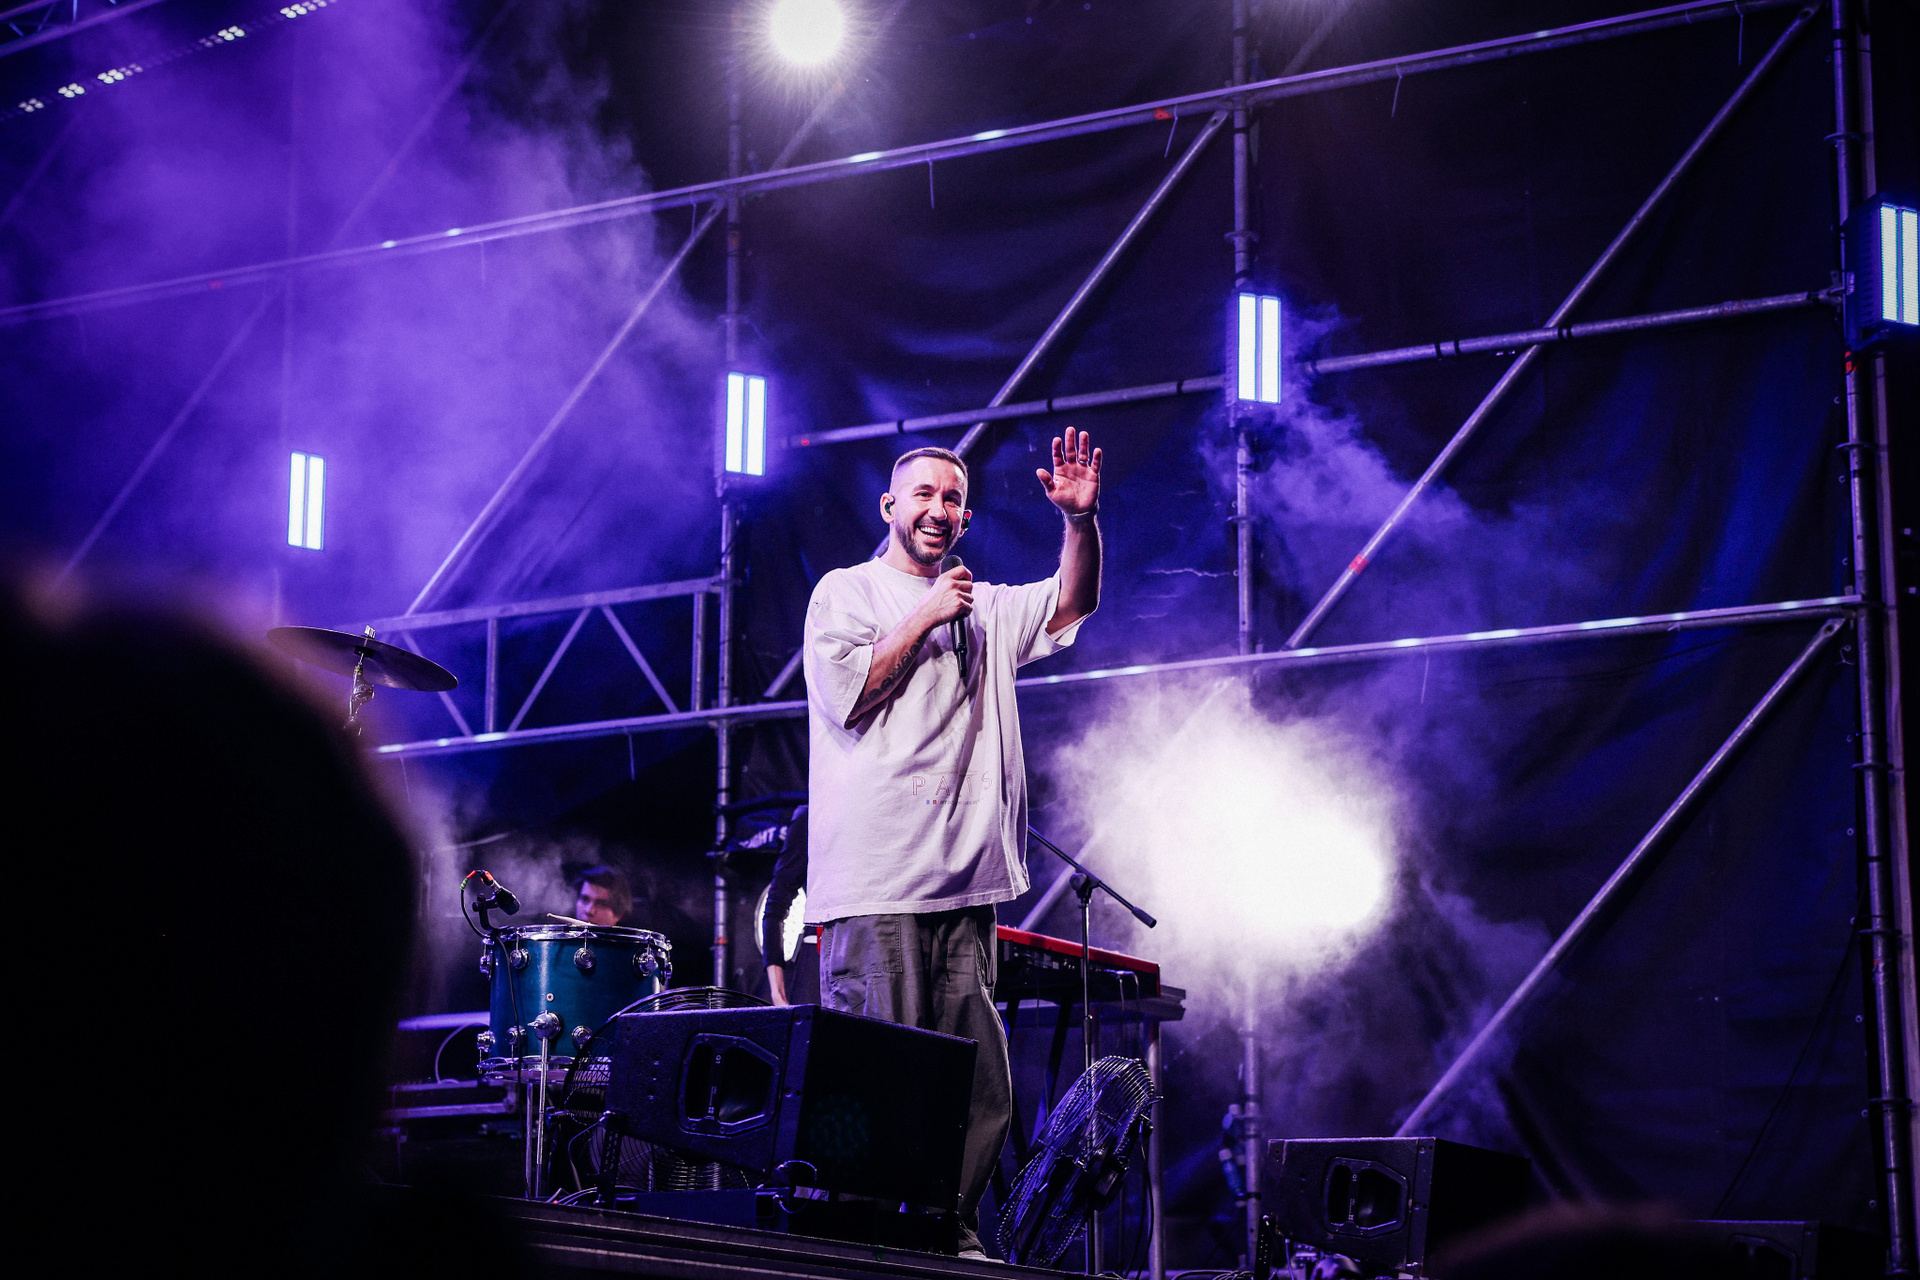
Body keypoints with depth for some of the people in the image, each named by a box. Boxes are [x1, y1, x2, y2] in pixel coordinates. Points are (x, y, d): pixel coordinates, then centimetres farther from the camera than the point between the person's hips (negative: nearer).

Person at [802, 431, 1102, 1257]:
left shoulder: (984, 609, 23)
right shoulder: (847, 592, 5)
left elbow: (1072, 605, 17)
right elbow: (846, 700, -8)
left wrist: (1081, 520, 1)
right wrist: (926, 619, -5)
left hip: (963, 882, 6)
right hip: (877, 882, -6)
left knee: (980, 1087, 2)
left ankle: (952, 1234, 8)